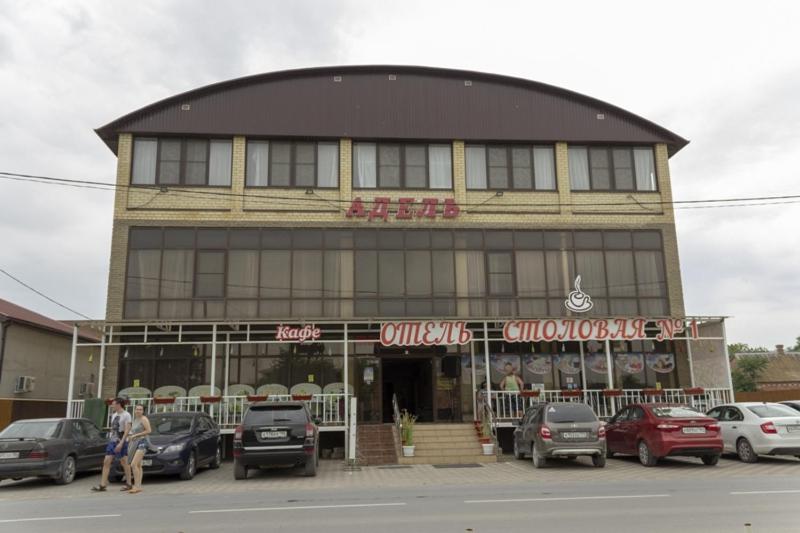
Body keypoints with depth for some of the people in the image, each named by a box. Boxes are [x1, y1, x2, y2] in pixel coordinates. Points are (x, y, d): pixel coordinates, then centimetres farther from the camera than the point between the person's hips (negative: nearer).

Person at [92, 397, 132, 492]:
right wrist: (110, 439, 12)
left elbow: (127, 430, -16)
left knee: (124, 462, 1)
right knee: (106, 462, 0)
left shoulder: (126, 415, -9)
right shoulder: (114, 415, 14)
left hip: (121, 442, -7)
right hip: (112, 441, 7)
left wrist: (121, 443, -22)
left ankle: (128, 484, 12)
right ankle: (102, 485, 1)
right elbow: (113, 429, 18)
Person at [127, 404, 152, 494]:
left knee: (133, 465, -18)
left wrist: (135, 435, -16)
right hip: (136, 443, 9)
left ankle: (137, 486, -18)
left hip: (142, 442, -9)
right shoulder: (135, 419, 17)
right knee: (138, 465, 9)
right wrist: (131, 436, 10)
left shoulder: (144, 419, -9)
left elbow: (148, 431, -17)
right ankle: (139, 486, 12)